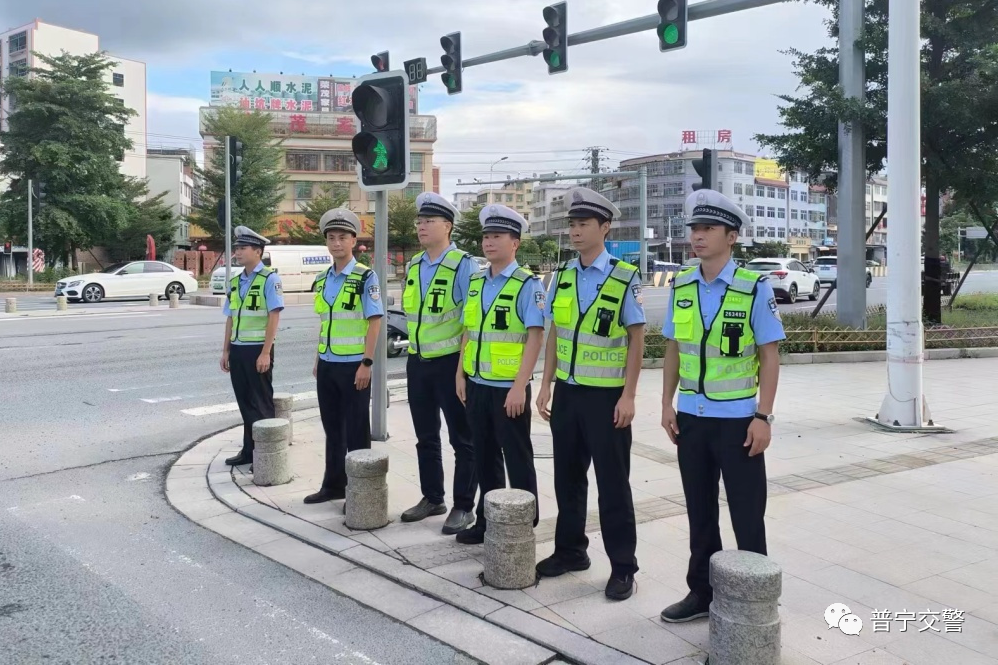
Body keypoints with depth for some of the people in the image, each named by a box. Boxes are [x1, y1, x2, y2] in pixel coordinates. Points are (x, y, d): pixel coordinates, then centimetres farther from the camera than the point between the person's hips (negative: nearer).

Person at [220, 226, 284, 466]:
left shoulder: (269, 278, -10)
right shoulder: (235, 282, 11)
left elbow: (274, 316, -14)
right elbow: (230, 319, 16)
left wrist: (265, 353, -17)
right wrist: (226, 351, 15)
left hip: (257, 349, -7)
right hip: (238, 349, 7)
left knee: (261, 404, 2)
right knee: (244, 402, 13)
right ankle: (249, 451, 24)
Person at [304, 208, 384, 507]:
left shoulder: (365, 277, -10)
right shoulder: (322, 280, 10)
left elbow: (374, 321, -13)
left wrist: (366, 363, -17)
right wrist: (317, 359, 16)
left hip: (353, 365, -6)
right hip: (326, 364, 6)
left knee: (356, 430, 3)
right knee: (332, 427, 15)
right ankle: (333, 485, 28)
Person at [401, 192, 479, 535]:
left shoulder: (463, 265, -13)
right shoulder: (413, 266, 9)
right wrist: (414, 354, 16)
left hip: (451, 362, -7)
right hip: (417, 362, 7)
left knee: (462, 439, 4)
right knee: (425, 437, 16)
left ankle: (463, 506, 14)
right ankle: (432, 498, 30)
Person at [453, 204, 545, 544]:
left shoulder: (527, 284, -10)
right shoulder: (476, 283, 10)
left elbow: (535, 337, -14)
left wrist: (520, 386, -19)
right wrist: (461, 375, 13)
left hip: (509, 388, -7)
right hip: (477, 385, 7)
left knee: (517, 460, 4)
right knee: (484, 457, 16)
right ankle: (486, 521, 30)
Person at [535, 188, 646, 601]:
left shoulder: (624, 278, -9)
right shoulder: (562, 276, 6)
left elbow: (636, 339, -8)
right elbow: (555, 334, 11)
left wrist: (628, 396, -12)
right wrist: (546, 385, 7)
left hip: (606, 395, -5)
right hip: (567, 392, 5)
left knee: (612, 482, 3)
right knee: (568, 476, 14)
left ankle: (623, 567, 16)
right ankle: (569, 551, 31)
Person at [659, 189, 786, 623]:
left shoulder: (754, 288, -10)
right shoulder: (680, 287, 3)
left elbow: (769, 355, -8)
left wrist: (763, 416, -11)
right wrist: (667, 404, 7)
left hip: (738, 419, -4)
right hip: (691, 418, 4)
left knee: (747, 516, 6)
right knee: (699, 512, 15)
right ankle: (702, 592, 30)